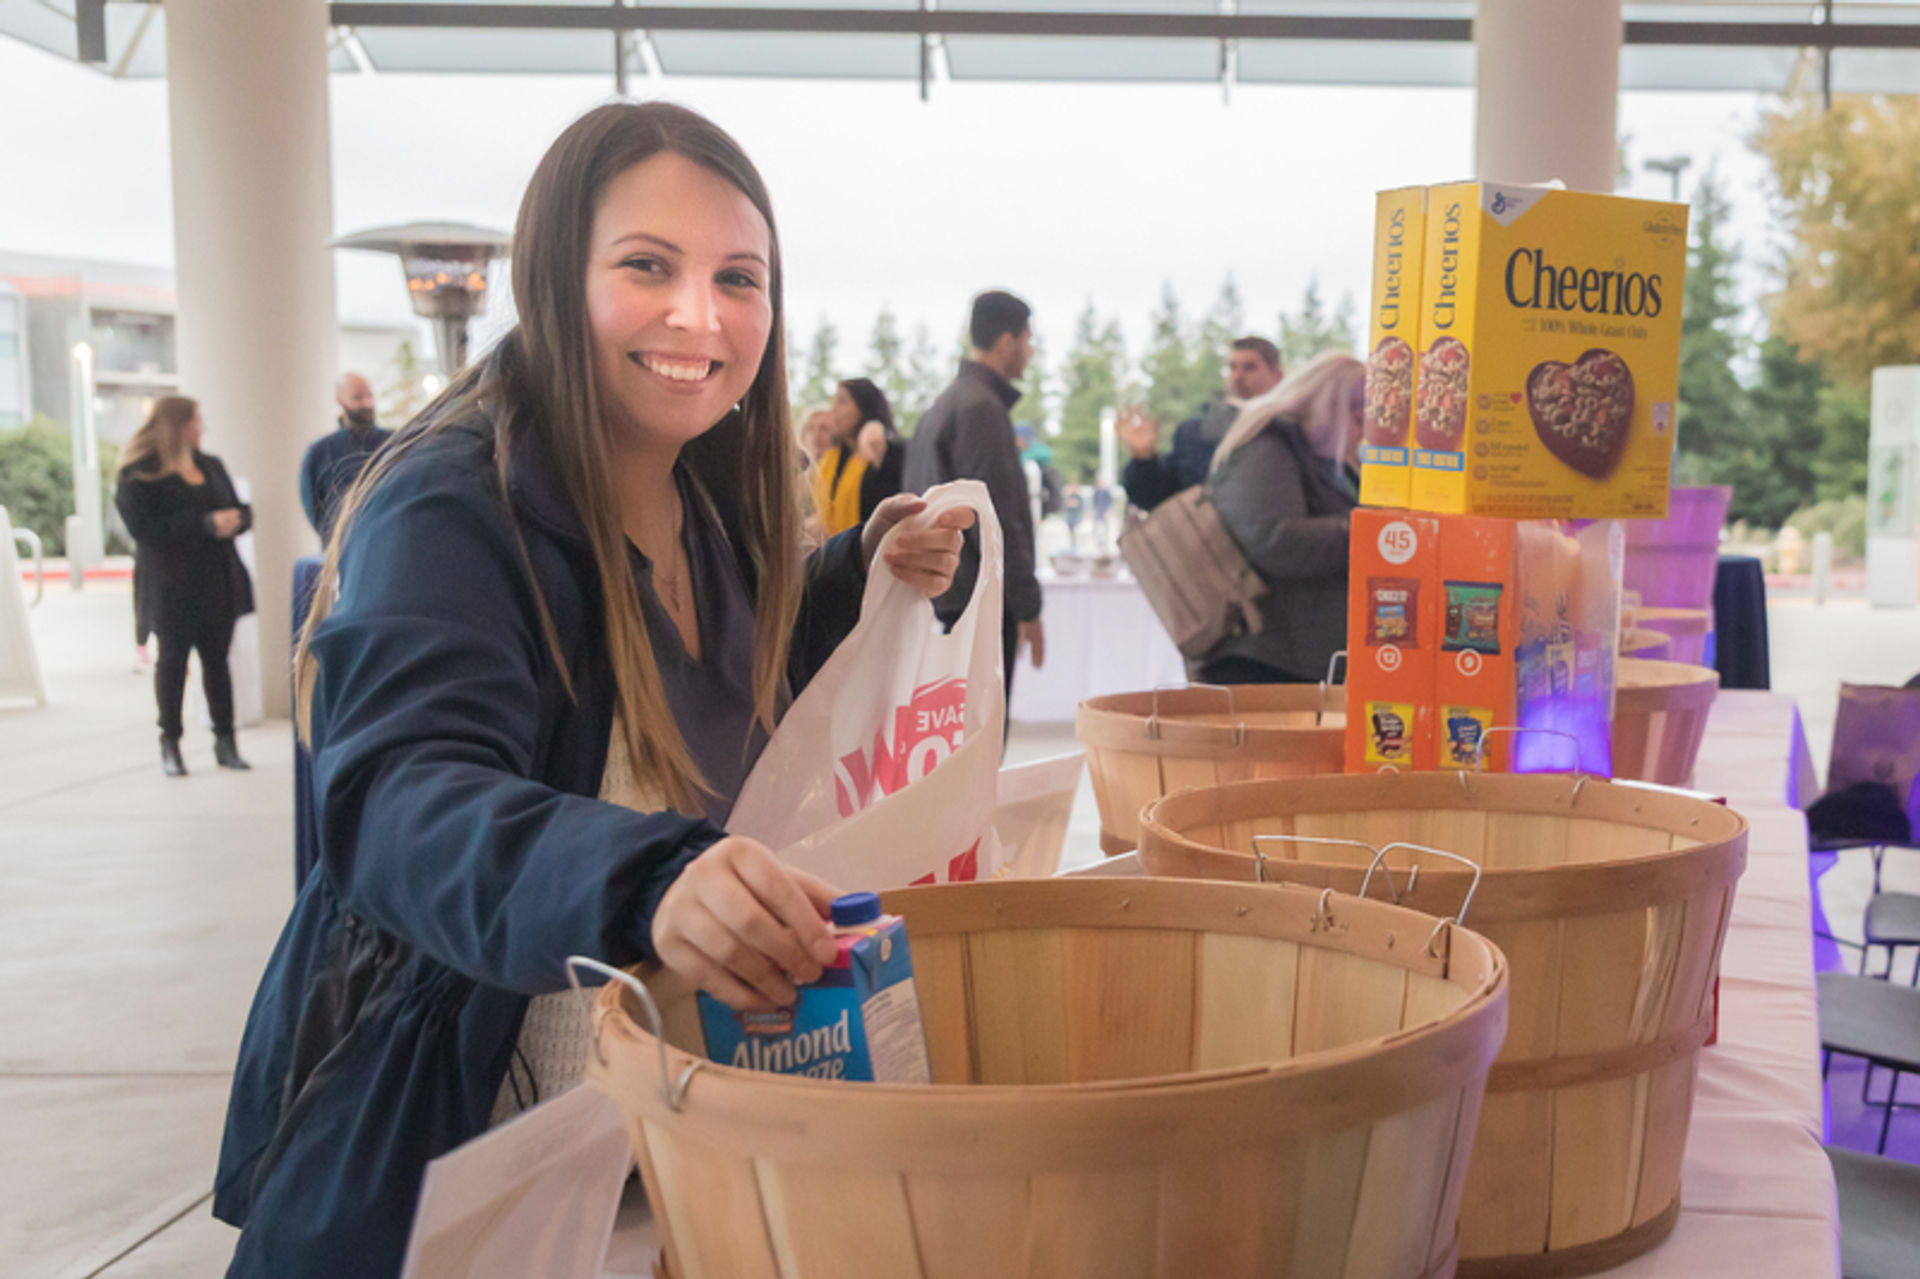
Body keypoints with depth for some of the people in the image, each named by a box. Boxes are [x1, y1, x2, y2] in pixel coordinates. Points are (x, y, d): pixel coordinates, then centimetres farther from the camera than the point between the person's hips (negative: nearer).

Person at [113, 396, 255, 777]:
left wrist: (235, 519, -9)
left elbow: (240, 510, 17)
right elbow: (145, 529, -17)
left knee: (217, 658, 6)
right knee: (173, 659, 2)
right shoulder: (142, 475, -7)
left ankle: (225, 741, 10)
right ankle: (170, 745, 10)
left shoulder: (210, 466, 15)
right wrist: (206, 525, -21)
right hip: (171, 585, -5)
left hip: (216, 583, 5)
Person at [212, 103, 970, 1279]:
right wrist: (642, 880, -56)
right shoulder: (450, 512, -23)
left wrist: (862, 576, -3)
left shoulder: (715, 504, -1)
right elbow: (404, 807, -37)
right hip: (449, 1143, -6)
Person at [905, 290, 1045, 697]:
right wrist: (1027, 605, -15)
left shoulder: (946, 403, 17)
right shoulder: (982, 408, -14)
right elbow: (997, 517, -19)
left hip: (953, 594, 10)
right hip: (982, 597, -10)